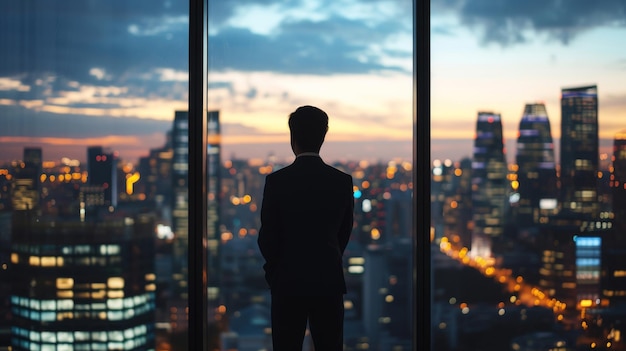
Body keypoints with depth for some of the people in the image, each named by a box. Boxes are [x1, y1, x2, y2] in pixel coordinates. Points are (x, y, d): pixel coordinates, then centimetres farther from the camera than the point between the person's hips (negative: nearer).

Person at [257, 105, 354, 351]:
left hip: (288, 282, -2)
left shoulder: (277, 181, -9)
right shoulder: (343, 181, -1)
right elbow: (345, 232, 8)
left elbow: (267, 235, -3)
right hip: (329, 282, 2)